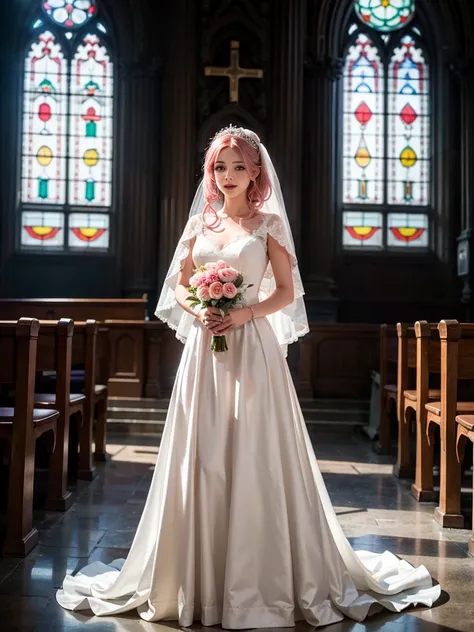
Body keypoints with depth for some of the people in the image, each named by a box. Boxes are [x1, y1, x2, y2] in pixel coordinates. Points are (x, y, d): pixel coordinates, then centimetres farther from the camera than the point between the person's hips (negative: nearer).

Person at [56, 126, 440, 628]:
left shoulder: (268, 222, 3)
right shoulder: (200, 221, 12)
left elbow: (287, 291, 1)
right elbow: (179, 285, 14)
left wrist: (244, 313, -14)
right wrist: (197, 310, -7)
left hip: (251, 346, -3)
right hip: (204, 348, 3)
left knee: (253, 460, -2)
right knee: (200, 461, 4)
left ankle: (260, 580, 13)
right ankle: (199, 576, 18)